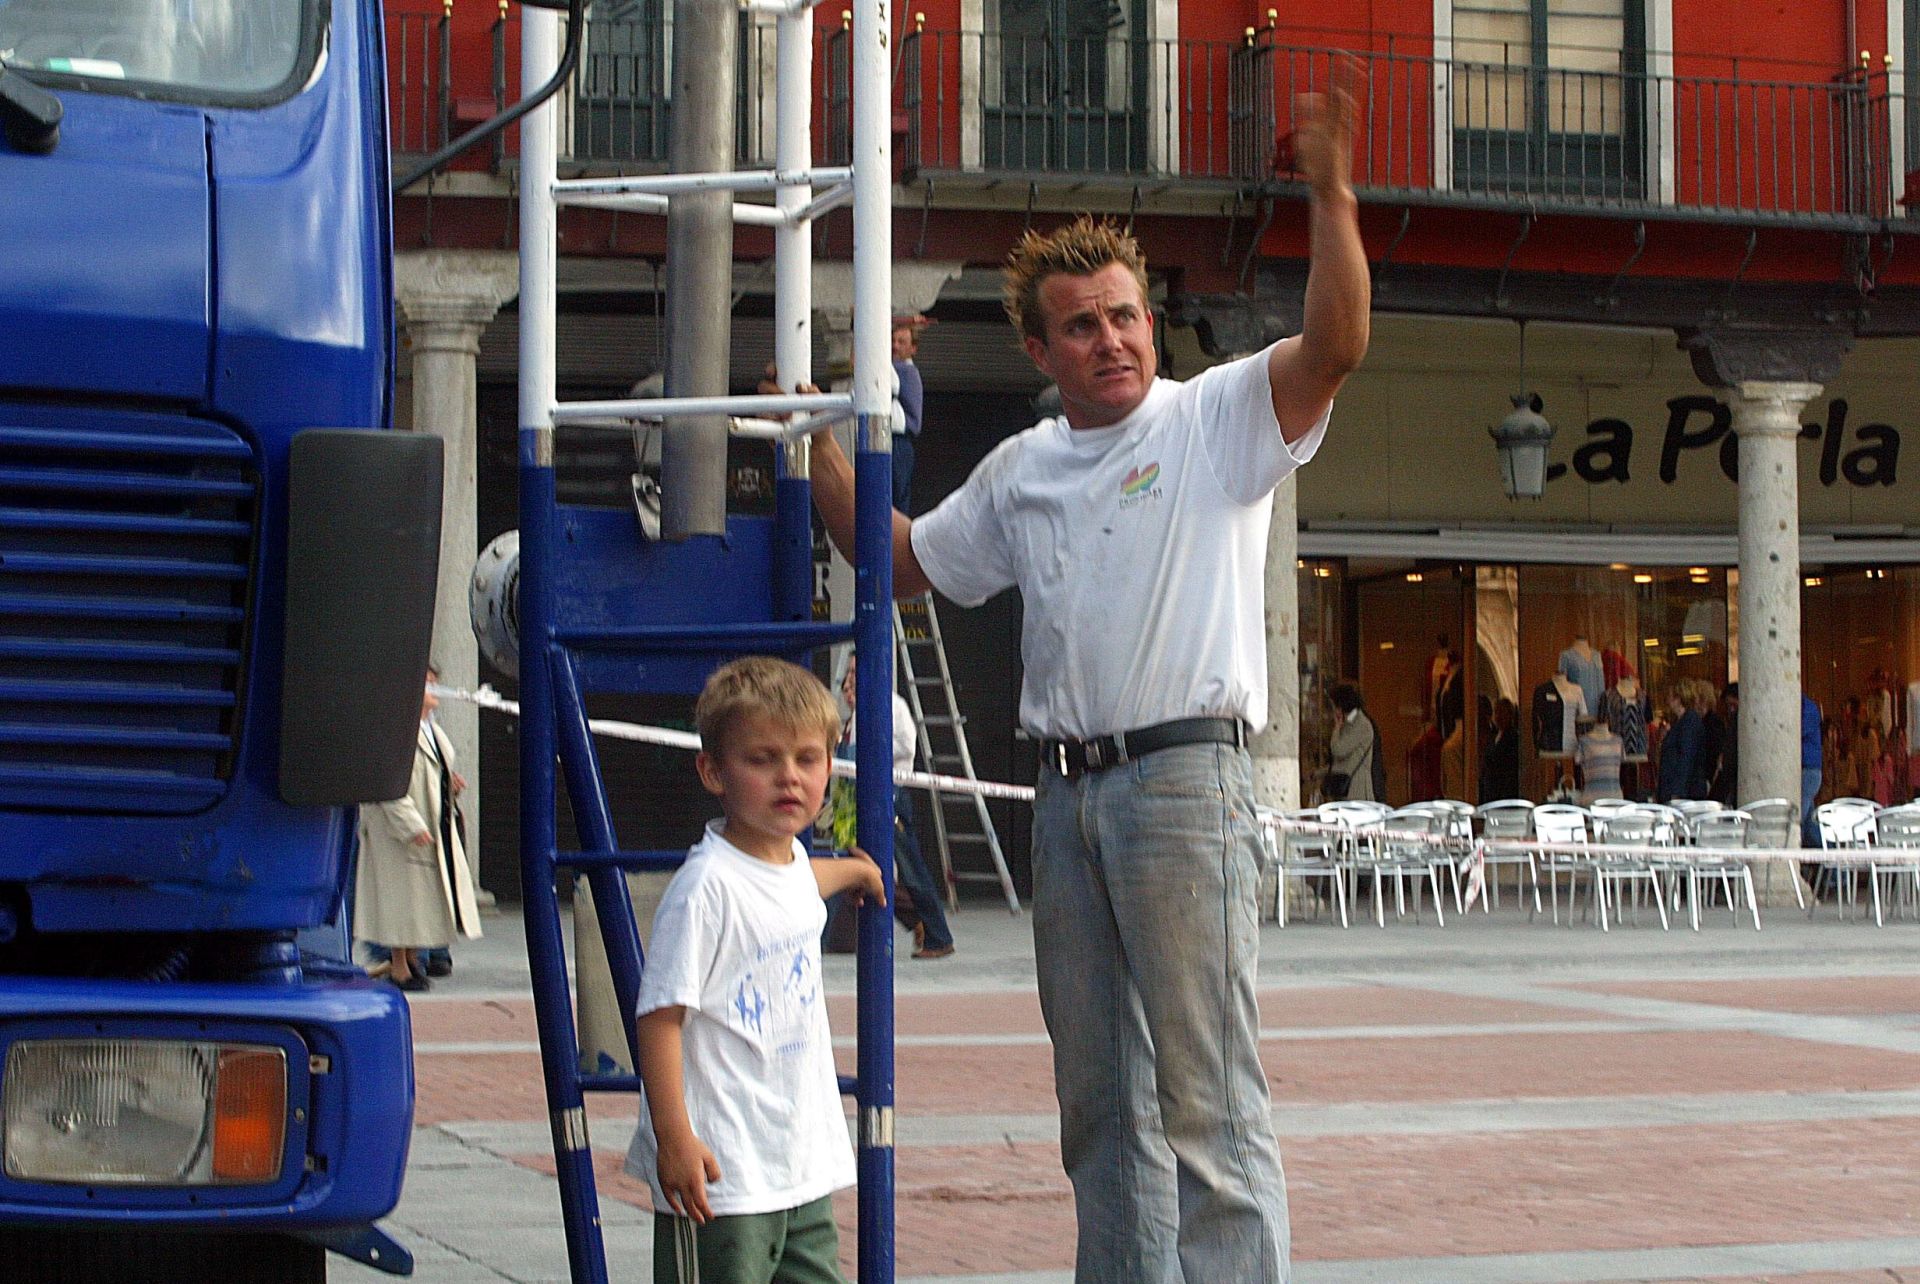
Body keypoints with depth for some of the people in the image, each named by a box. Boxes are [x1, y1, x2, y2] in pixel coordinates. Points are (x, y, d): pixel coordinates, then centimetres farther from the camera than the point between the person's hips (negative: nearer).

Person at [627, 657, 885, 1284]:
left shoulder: (792, 862, 9)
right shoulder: (707, 885, -17)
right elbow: (660, 1016, -19)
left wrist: (852, 870, 56)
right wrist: (674, 1138, -24)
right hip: (719, 1174, -9)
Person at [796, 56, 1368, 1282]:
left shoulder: (1219, 419, 0)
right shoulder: (1021, 469, 17)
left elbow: (1334, 347, -17)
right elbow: (902, 560, 28)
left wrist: (1331, 190, -26)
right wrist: (816, 448, 24)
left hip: (1184, 779, -6)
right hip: (1068, 792, 6)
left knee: (1206, 1091, -7)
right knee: (1100, 1093, 13)